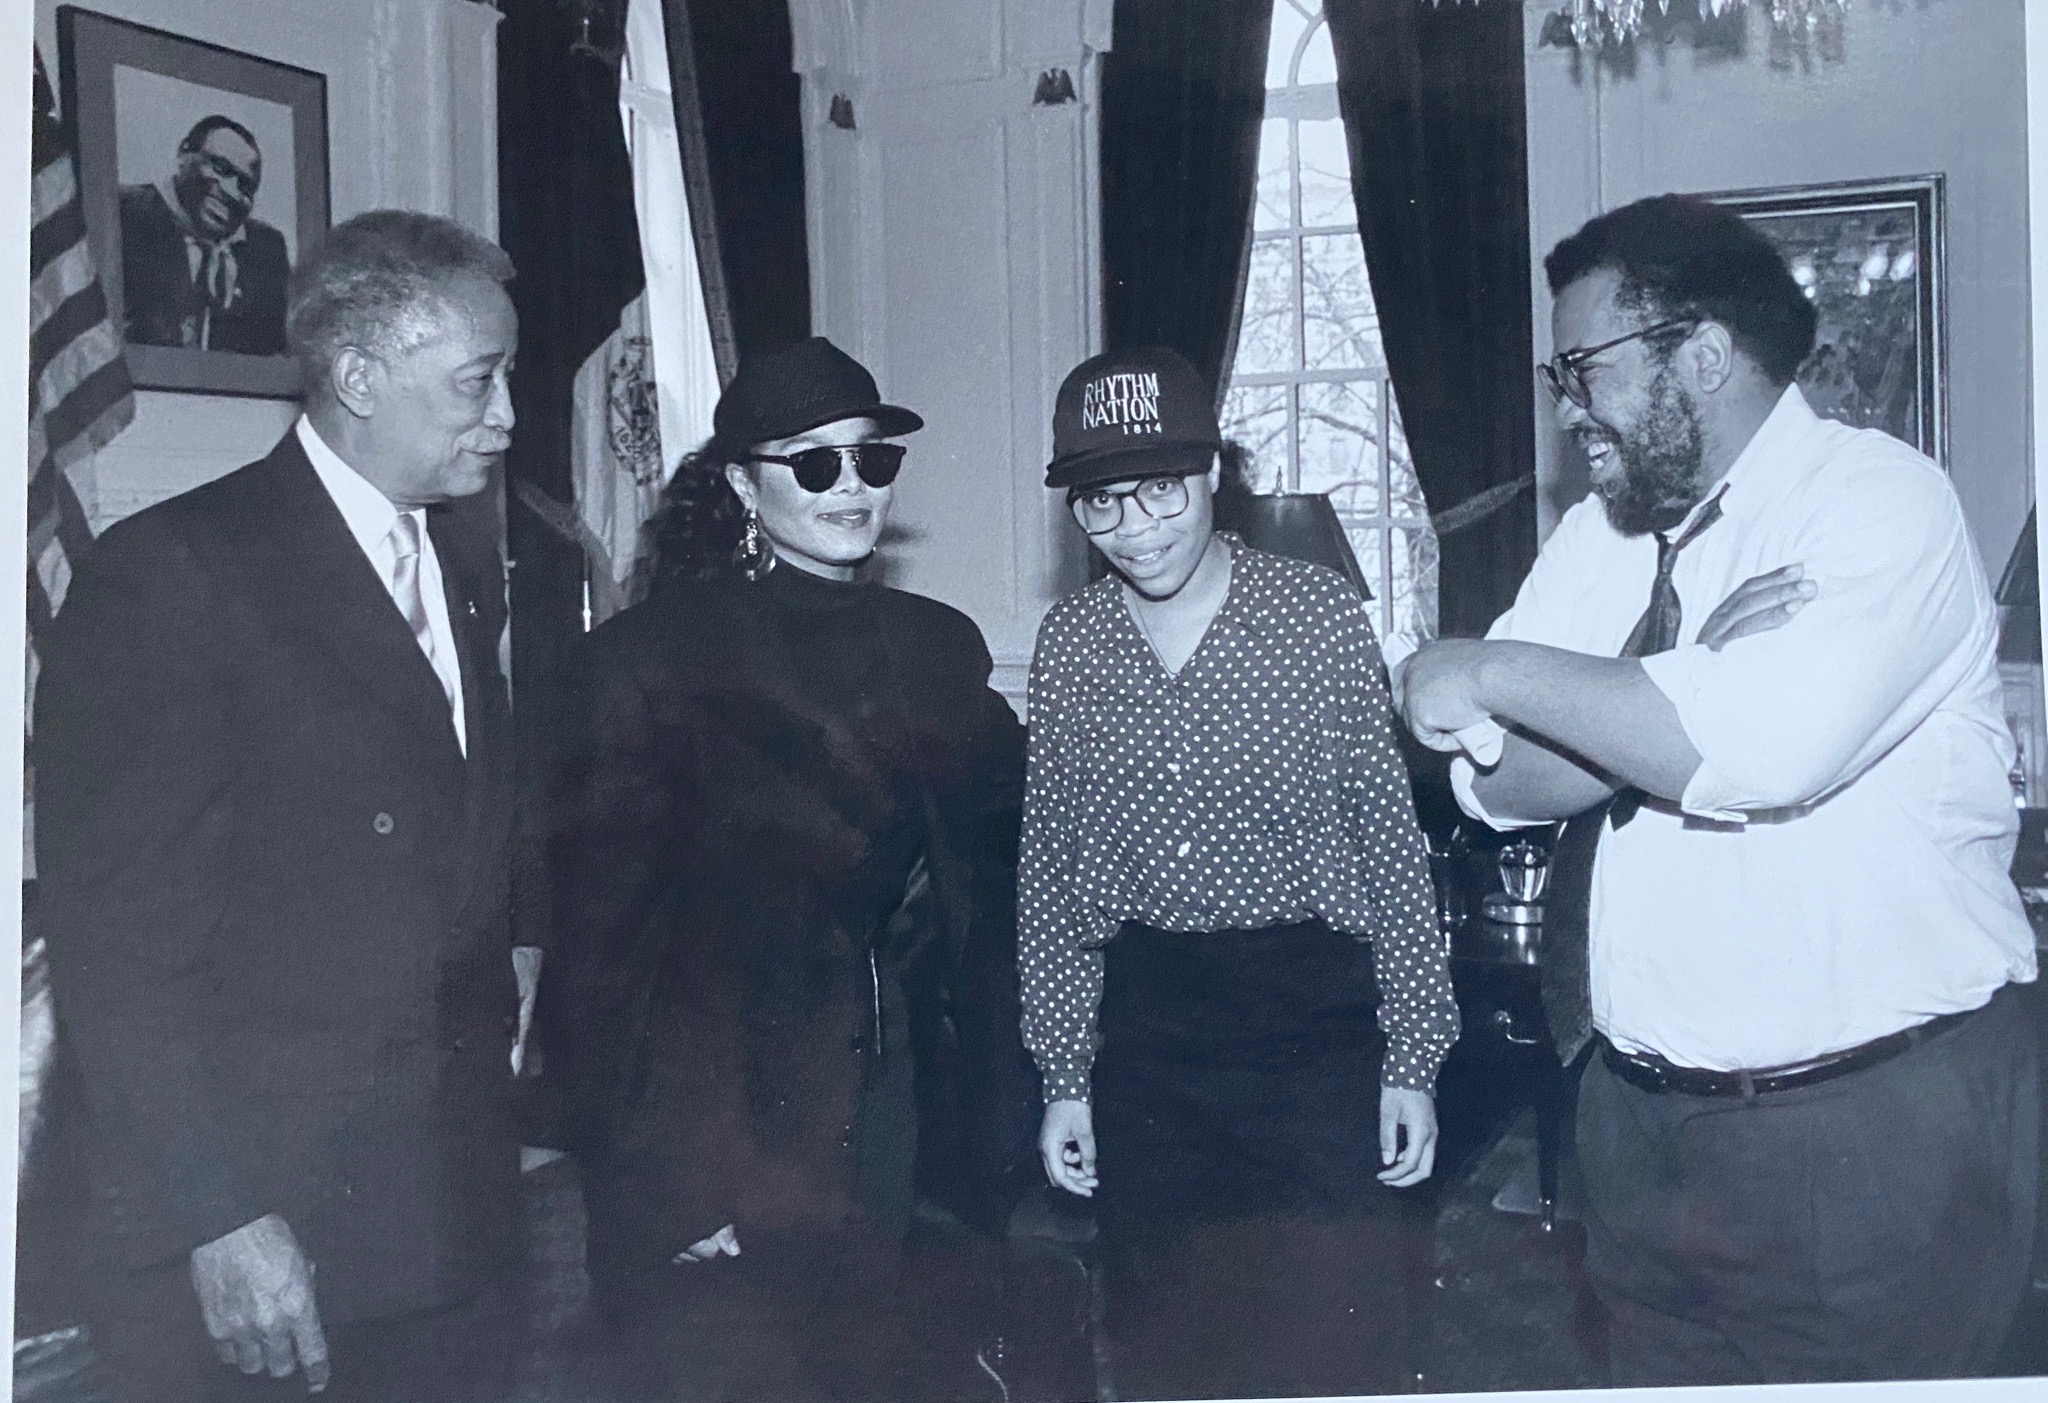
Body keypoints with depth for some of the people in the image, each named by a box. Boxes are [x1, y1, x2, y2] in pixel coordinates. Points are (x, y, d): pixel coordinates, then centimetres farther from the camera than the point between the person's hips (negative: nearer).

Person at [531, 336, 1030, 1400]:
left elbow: (985, 882, 10)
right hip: (701, 1106, -4)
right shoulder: (648, 660, -8)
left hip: (875, 1103, 5)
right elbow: (598, 918, -11)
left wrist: (1014, 1095, 4)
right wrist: (662, 1175, -14)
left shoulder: (940, 650, 7)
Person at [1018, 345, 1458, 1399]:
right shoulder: (1067, 643, 4)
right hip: (1142, 1025, 3)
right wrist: (1063, 1074, 8)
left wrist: (1411, 1059, -3)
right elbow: (1050, 869, 9)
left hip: (1311, 1008, -3)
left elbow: (1389, 843, -2)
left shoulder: (1321, 613, -4)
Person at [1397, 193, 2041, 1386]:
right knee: (1658, 1373, 17)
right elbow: (1499, 780, -2)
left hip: (1878, 1129, -6)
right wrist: (1682, 698, -19)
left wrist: (1498, 673, -19)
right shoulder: (1600, 535, 9)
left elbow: (1758, 749, -30)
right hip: (1640, 1117, 6)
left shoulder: (1881, 500, -12)